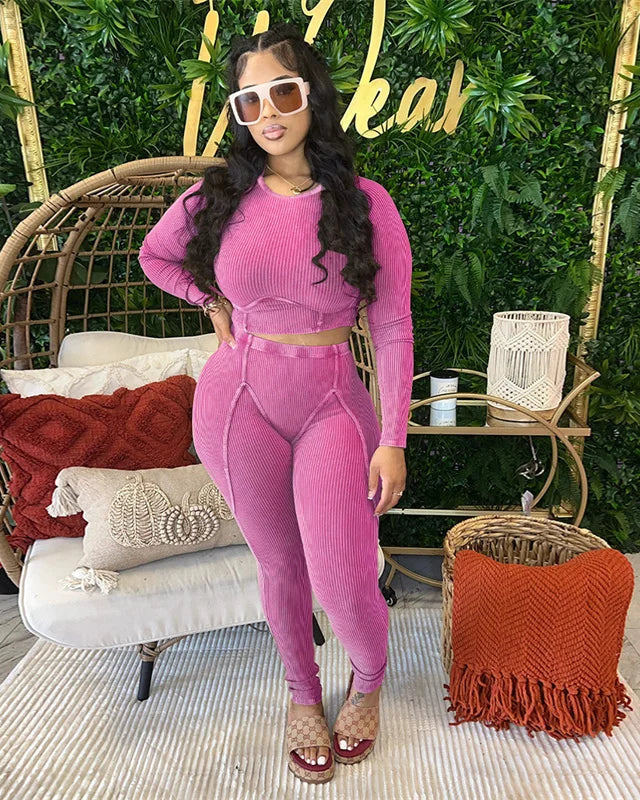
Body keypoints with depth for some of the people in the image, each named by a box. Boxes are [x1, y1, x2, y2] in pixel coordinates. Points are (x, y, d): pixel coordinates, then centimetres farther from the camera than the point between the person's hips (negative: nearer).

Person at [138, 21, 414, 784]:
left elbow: (391, 329, -5)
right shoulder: (216, 198, 1)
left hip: (334, 402, -1)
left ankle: (369, 680, 36)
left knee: (344, 584, -3)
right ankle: (303, 694, 44)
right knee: (280, 567, 15)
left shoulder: (365, 203, -4)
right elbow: (154, 255, 21)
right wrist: (215, 304, 7)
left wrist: (393, 441, -8)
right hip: (238, 401, 2)